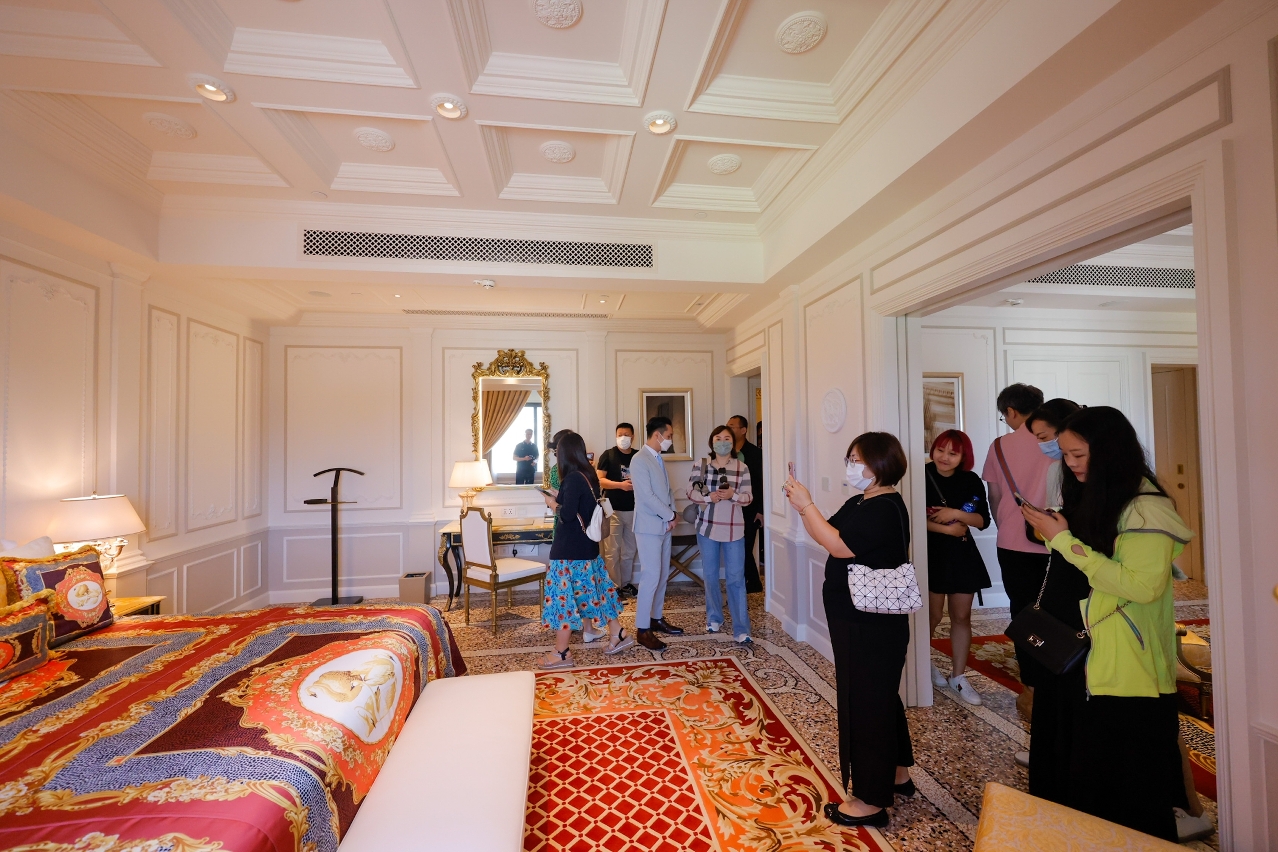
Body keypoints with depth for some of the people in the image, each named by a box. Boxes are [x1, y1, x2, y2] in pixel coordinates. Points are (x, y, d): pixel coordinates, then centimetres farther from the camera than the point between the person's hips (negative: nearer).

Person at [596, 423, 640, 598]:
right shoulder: (608, 455, -4)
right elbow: (599, 480, -10)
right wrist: (621, 485, -22)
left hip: (633, 510, 4)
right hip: (613, 510, -4)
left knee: (630, 550, 13)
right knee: (612, 551, -1)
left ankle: (626, 583, 26)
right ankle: (614, 586, 11)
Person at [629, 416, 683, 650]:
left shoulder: (659, 459, 13)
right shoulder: (639, 459, -15)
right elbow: (647, 496, -20)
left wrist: (672, 515, 1)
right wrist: (670, 516, -11)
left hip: (664, 525, 9)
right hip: (649, 526, -9)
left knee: (662, 575, 14)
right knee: (651, 577, -6)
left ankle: (656, 619, 27)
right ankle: (642, 629, 4)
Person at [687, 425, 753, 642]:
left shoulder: (742, 468, -1)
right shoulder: (700, 465, 0)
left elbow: (748, 497, -2)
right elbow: (691, 492, -2)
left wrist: (733, 495, -22)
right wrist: (708, 497, -20)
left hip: (733, 530, -1)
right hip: (707, 527, 1)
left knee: (736, 577, -1)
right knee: (710, 575, 13)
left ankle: (741, 628, 4)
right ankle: (714, 618, 31)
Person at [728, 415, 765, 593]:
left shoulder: (755, 452, -6)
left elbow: (762, 483, -8)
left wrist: (761, 510, -11)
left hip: (749, 510, -4)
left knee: (744, 549, -1)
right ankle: (754, 583, 27)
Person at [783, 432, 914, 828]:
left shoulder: (885, 509, -20)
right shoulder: (860, 503, 9)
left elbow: (839, 546, -29)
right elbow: (827, 535, 8)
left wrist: (806, 505, -24)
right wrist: (802, 506, -6)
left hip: (871, 628, -10)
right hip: (858, 621, 10)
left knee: (866, 703, 2)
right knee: (880, 697, 23)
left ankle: (871, 800, 17)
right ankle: (896, 773, 41)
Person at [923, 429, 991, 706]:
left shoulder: (971, 481, 1)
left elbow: (983, 520, -2)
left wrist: (957, 513, -18)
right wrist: (946, 528, -16)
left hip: (962, 554, 4)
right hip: (932, 553, -4)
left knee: (962, 616, 9)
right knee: (933, 614, 5)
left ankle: (958, 677, 22)